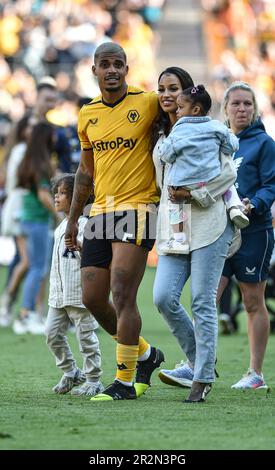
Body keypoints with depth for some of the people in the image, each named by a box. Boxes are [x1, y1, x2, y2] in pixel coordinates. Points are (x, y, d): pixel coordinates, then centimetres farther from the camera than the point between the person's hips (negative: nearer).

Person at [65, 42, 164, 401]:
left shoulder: (148, 103, -4)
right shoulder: (87, 115, 12)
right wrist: (73, 219, 21)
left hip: (138, 207, -6)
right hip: (101, 211, 6)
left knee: (122, 294, -13)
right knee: (92, 298, 3)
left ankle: (125, 381, -5)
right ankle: (145, 354, 24)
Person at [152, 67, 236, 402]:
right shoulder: (159, 134, 18)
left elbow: (228, 174, -6)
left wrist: (193, 193, -14)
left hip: (206, 221, -6)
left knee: (203, 302, -6)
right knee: (164, 297, -8)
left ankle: (203, 378, -1)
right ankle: (197, 362, 10)